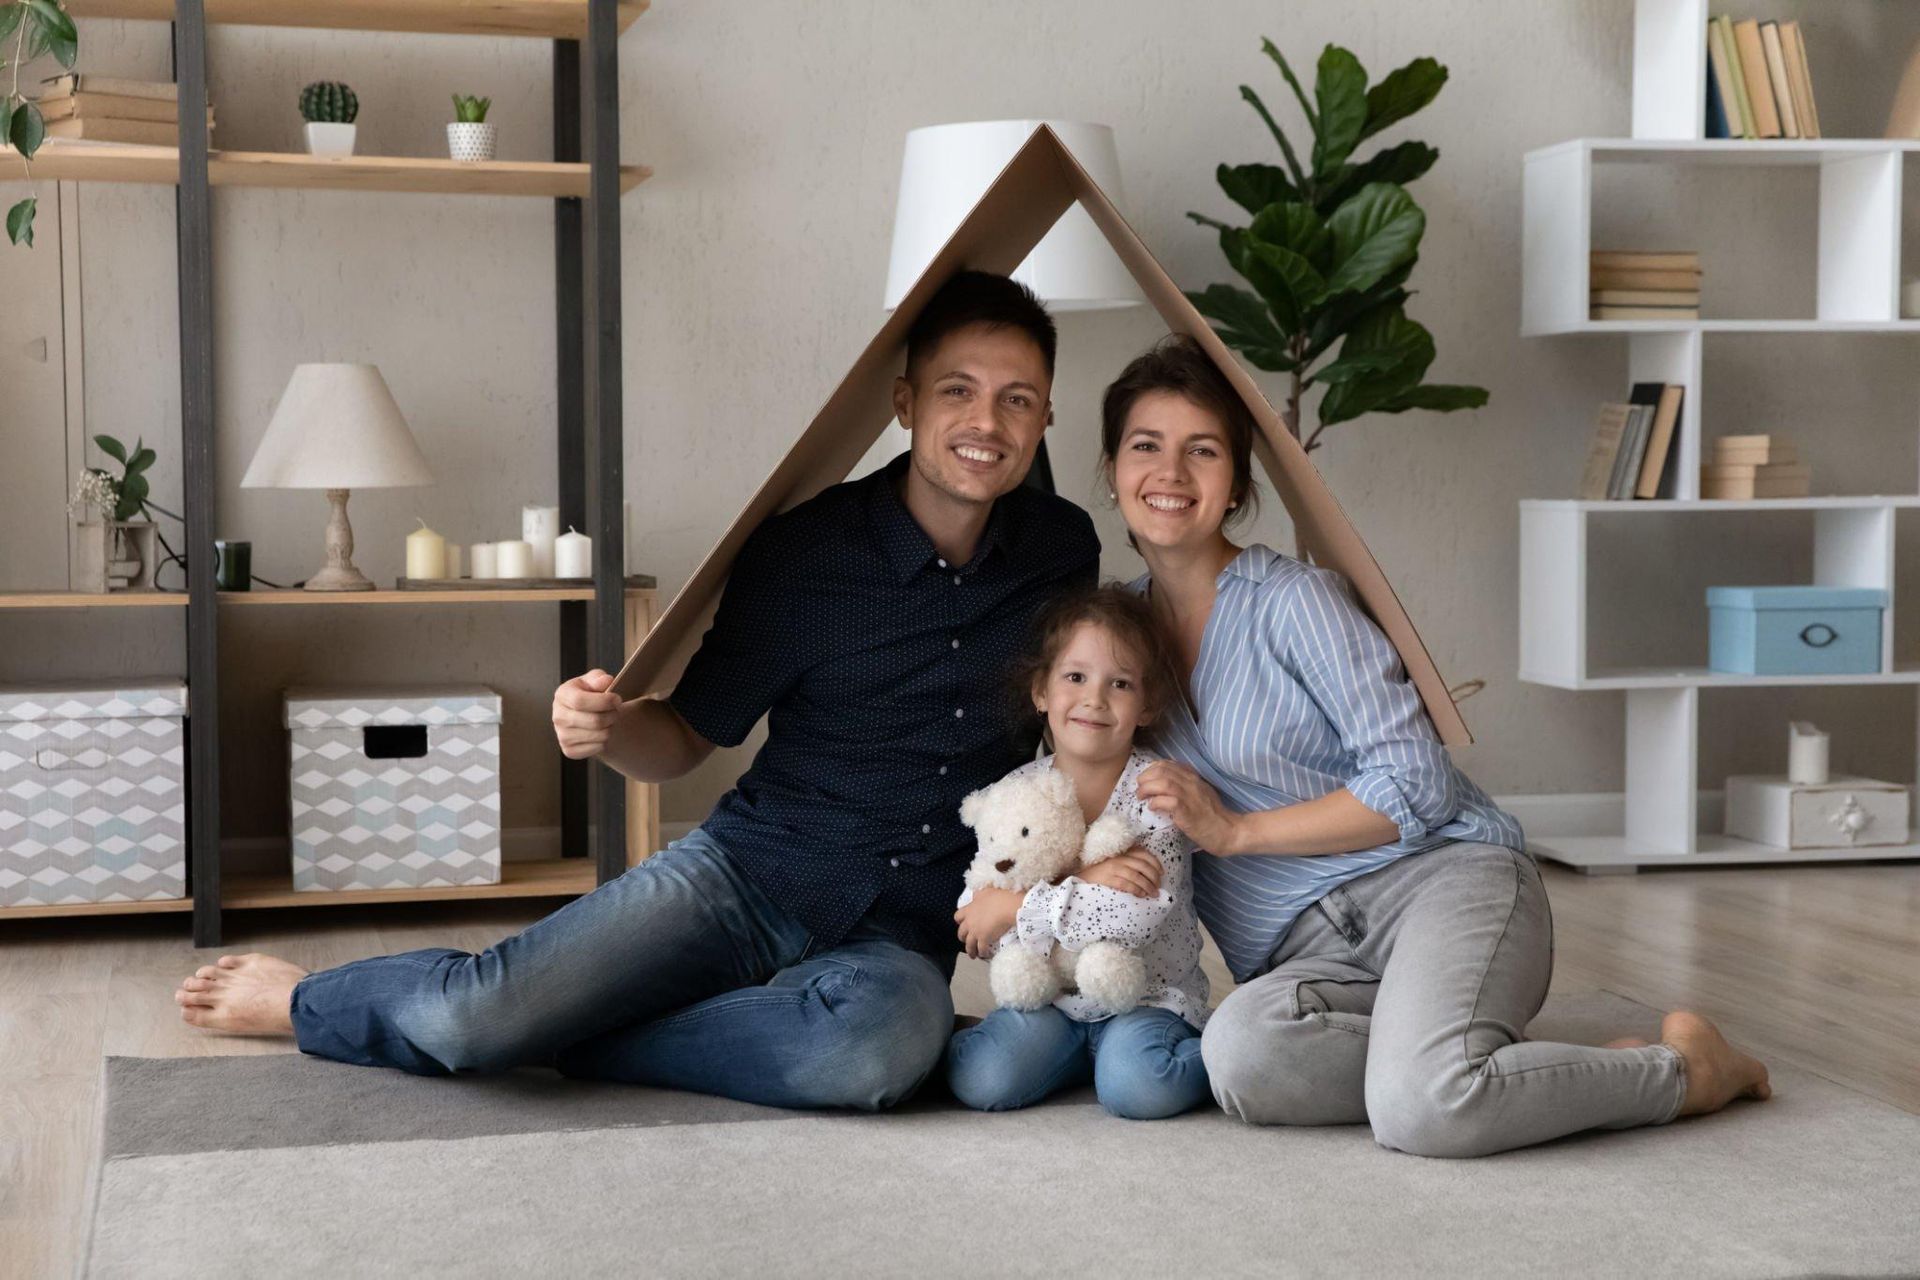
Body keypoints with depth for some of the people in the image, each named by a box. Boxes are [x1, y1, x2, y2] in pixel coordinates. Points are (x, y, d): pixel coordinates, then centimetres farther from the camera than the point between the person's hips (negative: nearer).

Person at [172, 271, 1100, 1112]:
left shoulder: (1064, 550, 3)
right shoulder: (805, 552, -5)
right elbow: (685, 738, 4)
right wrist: (607, 730, -18)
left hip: (899, 932, 1)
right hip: (747, 869, -1)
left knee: (882, 1049, -39)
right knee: (472, 1015, -21)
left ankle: (548, 1031, -17)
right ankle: (307, 1000, 17)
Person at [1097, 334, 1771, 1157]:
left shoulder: (1293, 601, -3)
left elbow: (1416, 784, -8)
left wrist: (1235, 832, -8)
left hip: (1442, 879, -4)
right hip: (1308, 954, 4)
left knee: (1422, 1110, -36)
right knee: (1239, 1057, -35)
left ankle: (1683, 1069, -9)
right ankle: (1495, 1072, -15)